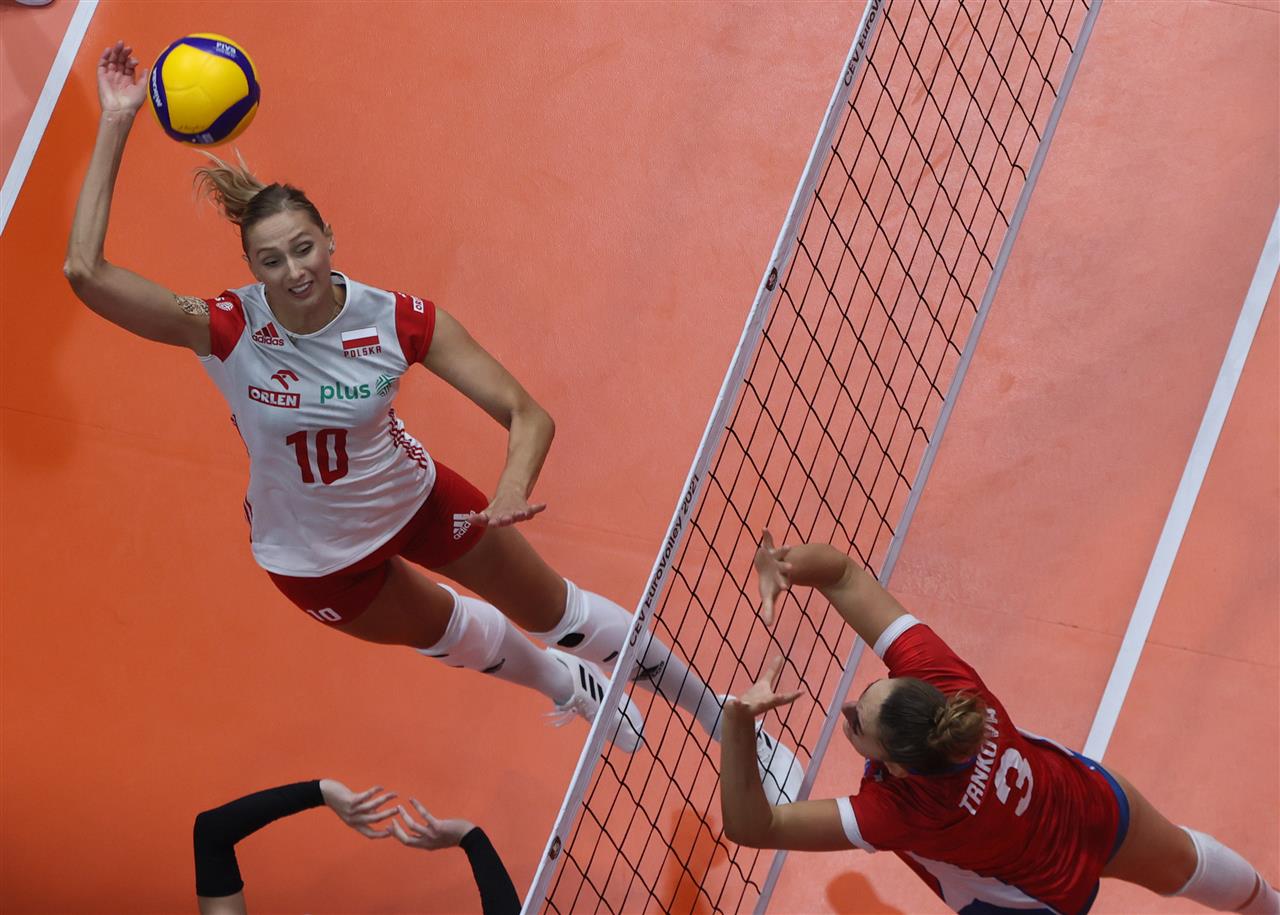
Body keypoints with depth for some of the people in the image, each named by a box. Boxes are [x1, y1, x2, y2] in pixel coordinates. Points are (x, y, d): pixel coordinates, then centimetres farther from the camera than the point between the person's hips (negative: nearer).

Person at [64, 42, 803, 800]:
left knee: (554, 610, 12)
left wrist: (514, 489, -48)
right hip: (316, 559, 0)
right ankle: (569, 688, 59)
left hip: (414, 497, 0)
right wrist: (117, 124, -47)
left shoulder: (398, 320, -28)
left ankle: (728, 725, 33)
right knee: (453, 633, 23)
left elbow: (528, 415, -26)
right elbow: (87, 272, -43)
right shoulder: (227, 331, -31)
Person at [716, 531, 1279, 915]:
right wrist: (785, 565, -52)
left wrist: (739, 720, -57)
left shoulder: (900, 811, -46)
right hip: (1096, 799, 6)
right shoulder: (939, 677, -37)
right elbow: (843, 574, -32)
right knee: (1181, 862, 34)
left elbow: (751, 826, -46)